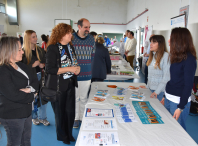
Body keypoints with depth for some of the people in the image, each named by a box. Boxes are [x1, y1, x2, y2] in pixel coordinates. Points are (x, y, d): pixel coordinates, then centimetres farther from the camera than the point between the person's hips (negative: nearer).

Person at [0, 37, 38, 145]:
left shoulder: (22, 66, 7)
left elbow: (35, 81, 3)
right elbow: (14, 95, -27)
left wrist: (29, 89, -19)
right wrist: (32, 96, -11)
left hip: (26, 112, 8)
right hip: (12, 116, -8)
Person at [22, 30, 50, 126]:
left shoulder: (40, 50, 5)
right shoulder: (23, 52, -11)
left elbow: (45, 62, 14)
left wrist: (43, 65, -7)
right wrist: (32, 65, -20)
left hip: (41, 76, 4)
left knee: (43, 98, 10)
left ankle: (42, 117, 28)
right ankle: (34, 117, 32)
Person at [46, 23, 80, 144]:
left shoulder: (70, 46, 9)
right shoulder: (53, 48, -14)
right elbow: (50, 69, -20)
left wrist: (77, 68, -2)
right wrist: (69, 69, -22)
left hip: (70, 84, 6)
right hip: (59, 86, -6)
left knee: (70, 111, 14)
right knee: (60, 113, 11)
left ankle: (69, 134, 36)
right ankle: (62, 136, 34)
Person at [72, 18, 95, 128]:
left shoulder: (91, 39, 4)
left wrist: (90, 70, 10)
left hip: (86, 75, 2)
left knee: (84, 98, 13)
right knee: (75, 97, 11)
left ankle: (83, 117, 30)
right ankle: (76, 118, 28)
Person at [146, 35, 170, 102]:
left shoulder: (165, 56, -15)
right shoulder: (152, 55, 8)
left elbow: (166, 76, -18)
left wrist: (157, 91, -19)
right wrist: (148, 86, 11)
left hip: (159, 89, -7)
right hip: (150, 88, 7)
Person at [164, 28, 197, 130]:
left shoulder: (189, 59, -14)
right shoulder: (177, 57, 10)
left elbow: (188, 85, -16)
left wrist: (181, 107, -17)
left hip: (179, 101, -8)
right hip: (168, 99, 8)